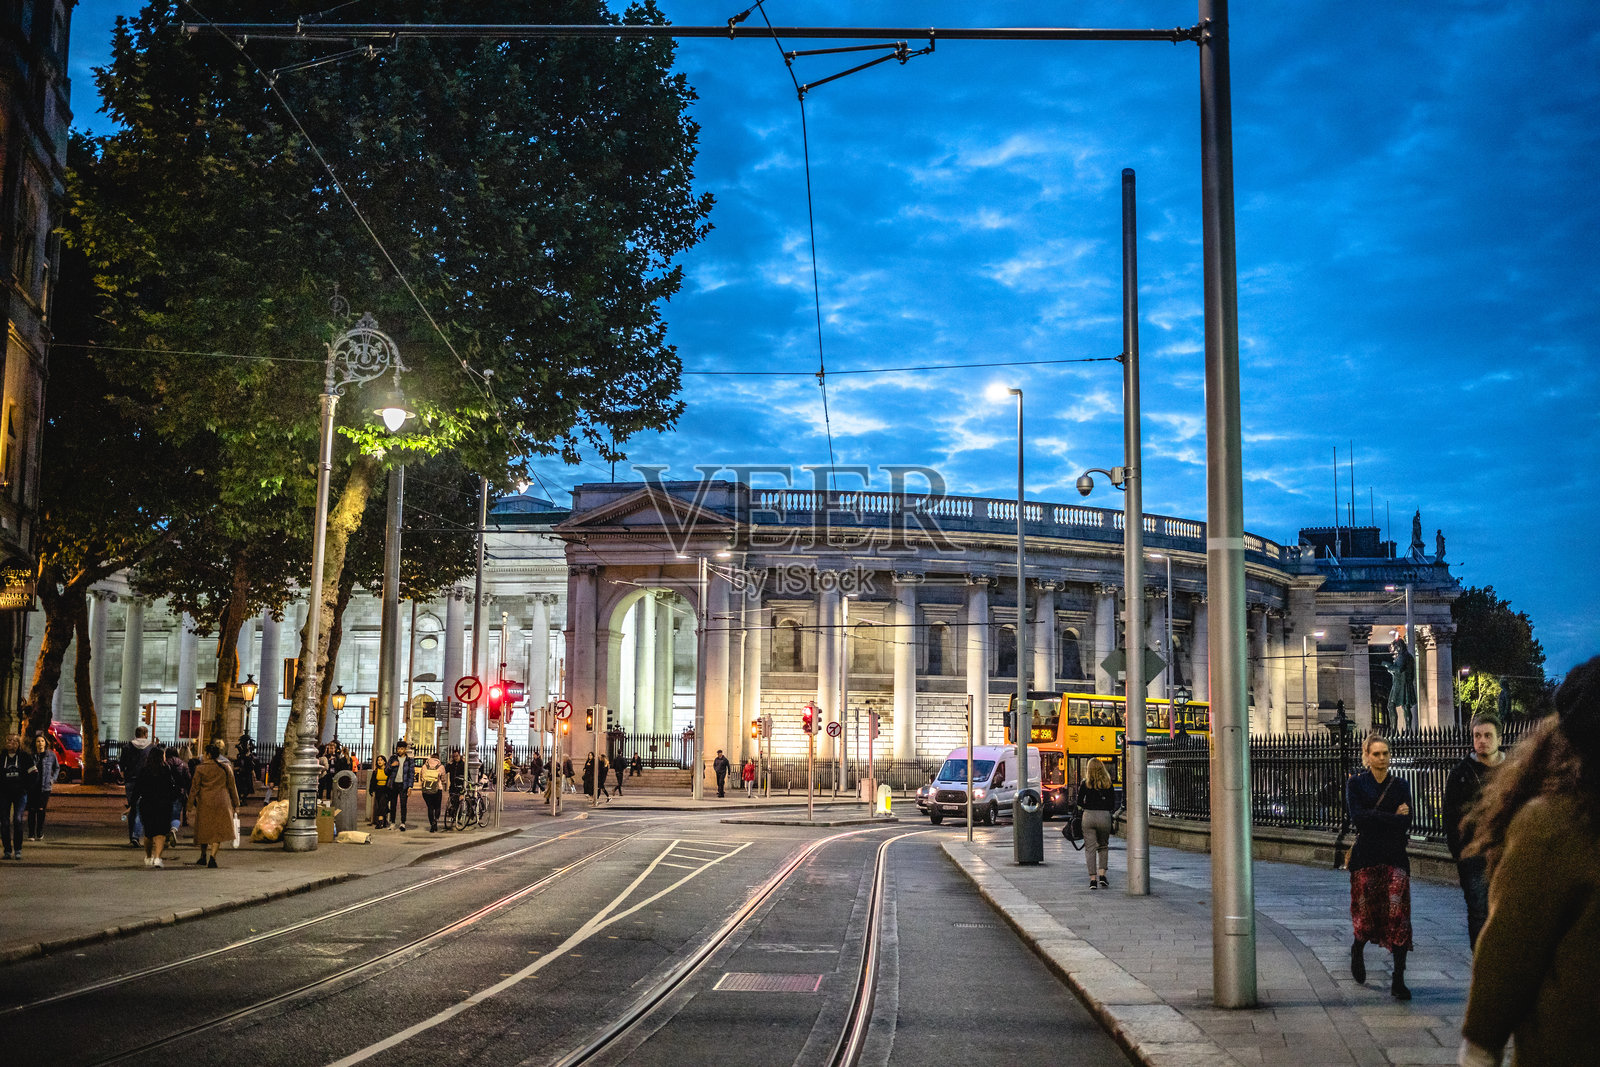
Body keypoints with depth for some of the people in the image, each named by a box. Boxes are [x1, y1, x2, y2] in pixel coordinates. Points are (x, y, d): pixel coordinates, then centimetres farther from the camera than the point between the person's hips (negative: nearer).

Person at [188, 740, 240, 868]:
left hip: (204, 802, 0)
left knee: (204, 830, 15)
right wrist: (236, 805, 13)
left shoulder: (200, 769, -3)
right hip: (222, 803, 0)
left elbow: (194, 788, -1)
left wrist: (190, 806, 5)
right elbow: (232, 787, 6)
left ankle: (203, 857, 27)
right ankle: (212, 857, -13)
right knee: (219, 830, 3)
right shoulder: (226, 768, 2)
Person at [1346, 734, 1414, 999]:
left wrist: (1373, 819, -7)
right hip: (1366, 857, -1)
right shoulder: (1355, 783, 5)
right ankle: (1357, 949, 35)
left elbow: (1406, 822, 0)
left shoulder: (1401, 784, 10)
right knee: (1367, 914, 0)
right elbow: (1357, 816, -10)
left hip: (1395, 857, 1)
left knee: (1398, 916, -8)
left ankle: (1398, 980, -5)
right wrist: (1392, 817, -10)